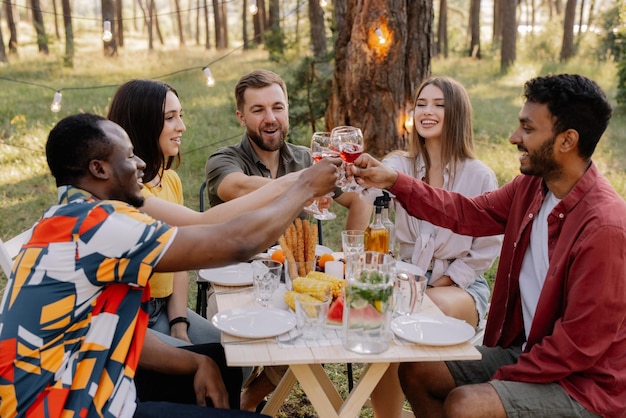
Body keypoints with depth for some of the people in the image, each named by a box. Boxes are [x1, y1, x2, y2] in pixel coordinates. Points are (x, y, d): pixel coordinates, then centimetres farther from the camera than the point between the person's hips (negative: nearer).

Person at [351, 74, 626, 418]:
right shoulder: (532, 186, -3)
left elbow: (580, 346, -24)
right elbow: (467, 213, 8)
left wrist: (502, 379, -16)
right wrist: (393, 181, 1)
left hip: (584, 382, -8)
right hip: (526, 350, 8)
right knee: (416, 371, 5)